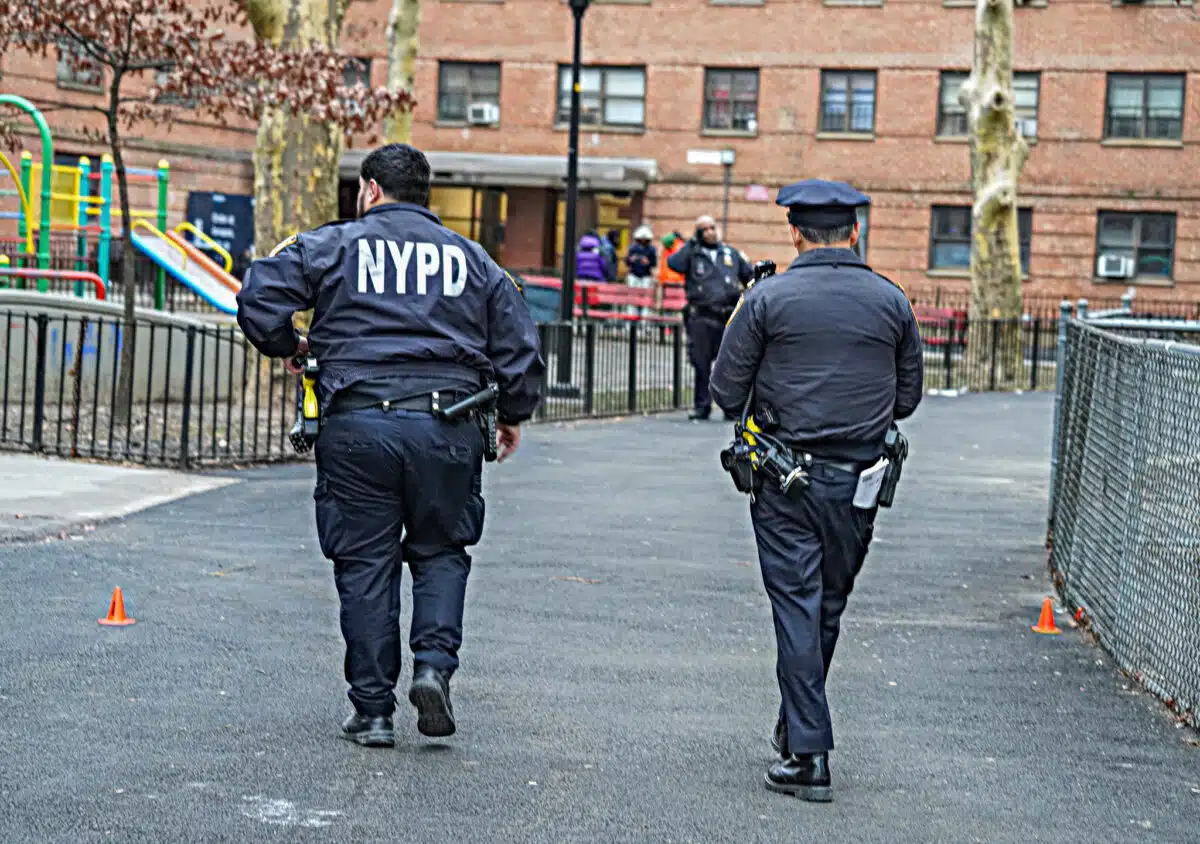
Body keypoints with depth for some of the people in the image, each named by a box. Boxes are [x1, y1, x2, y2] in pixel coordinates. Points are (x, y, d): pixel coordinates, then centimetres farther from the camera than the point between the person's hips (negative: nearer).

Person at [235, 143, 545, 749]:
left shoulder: (330, 245, 5)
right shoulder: (471, 259, 13)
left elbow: (257, 302, -2)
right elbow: (520, 346, 13)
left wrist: (289, 347, 16)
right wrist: (513, 415, 27)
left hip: (358, 427, -1)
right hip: (448, 430, 2)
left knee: (365, 565, 6)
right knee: (440, 552, 17)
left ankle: (373, 709, 7)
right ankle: (434, 664, -5)